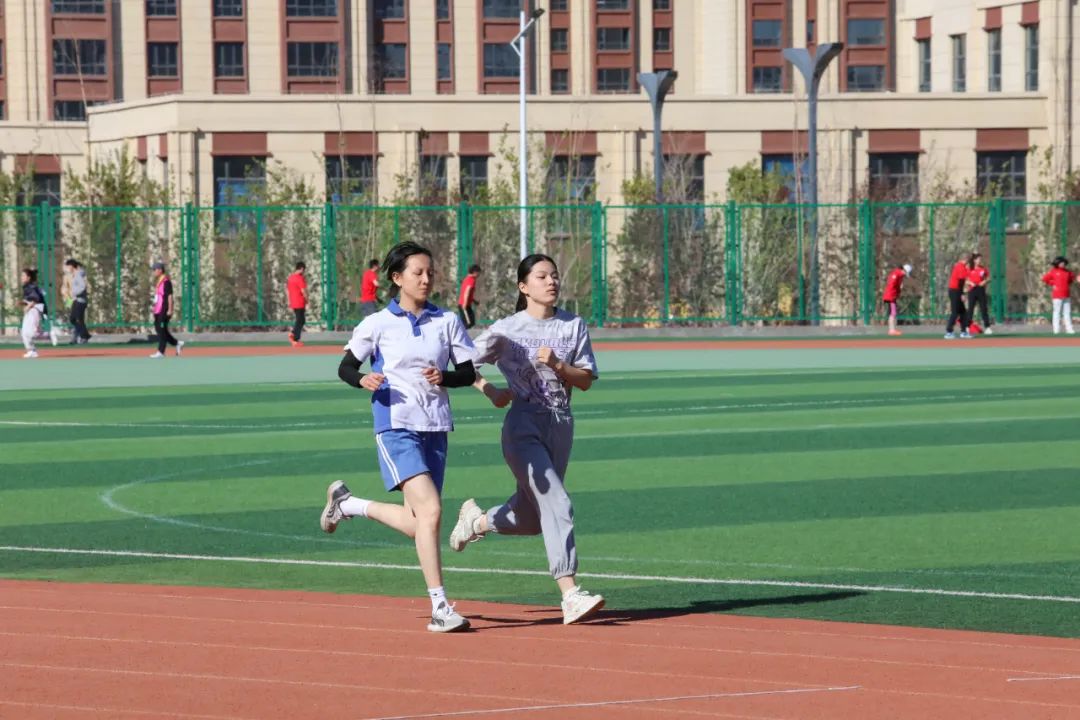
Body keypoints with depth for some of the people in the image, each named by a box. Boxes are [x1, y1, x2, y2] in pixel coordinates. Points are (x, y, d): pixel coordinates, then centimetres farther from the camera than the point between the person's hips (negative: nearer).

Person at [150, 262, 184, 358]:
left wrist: (170, 309, -20)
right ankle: (177, 343, 20)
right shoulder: (157, 281, 16)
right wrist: (155, 308, 23)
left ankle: (161, 352, -3)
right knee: (158, 328, 11)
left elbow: (170, 295, -17)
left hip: (164, 310, -10)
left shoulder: (166, 281, -14)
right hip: (158, 310, 10)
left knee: (162, 330, -7)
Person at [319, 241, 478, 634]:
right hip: (396, 427, -5)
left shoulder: (447, 322, 7)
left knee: (417, 524, 7)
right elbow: (345, 367, 7)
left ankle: (348, 504, 33)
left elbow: (469, 373, 8)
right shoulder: (378, 324, 0)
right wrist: (363, 380, -15)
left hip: (435, 428, 5)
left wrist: (444, 377, -13)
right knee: (430, 510, -21)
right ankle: (439, 607, -17)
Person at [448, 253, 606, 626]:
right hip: (523, 426, -5)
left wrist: (557, 365, -14)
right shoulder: (507, 330, -2)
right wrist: (491, 391, -11)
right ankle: (570, 595, -24)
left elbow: (586, 380, 4)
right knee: (557, 505, -20)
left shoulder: (574, 326, 7)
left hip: (561, 427, 5)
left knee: (531, 518, 14)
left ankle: (477, 520, 46)